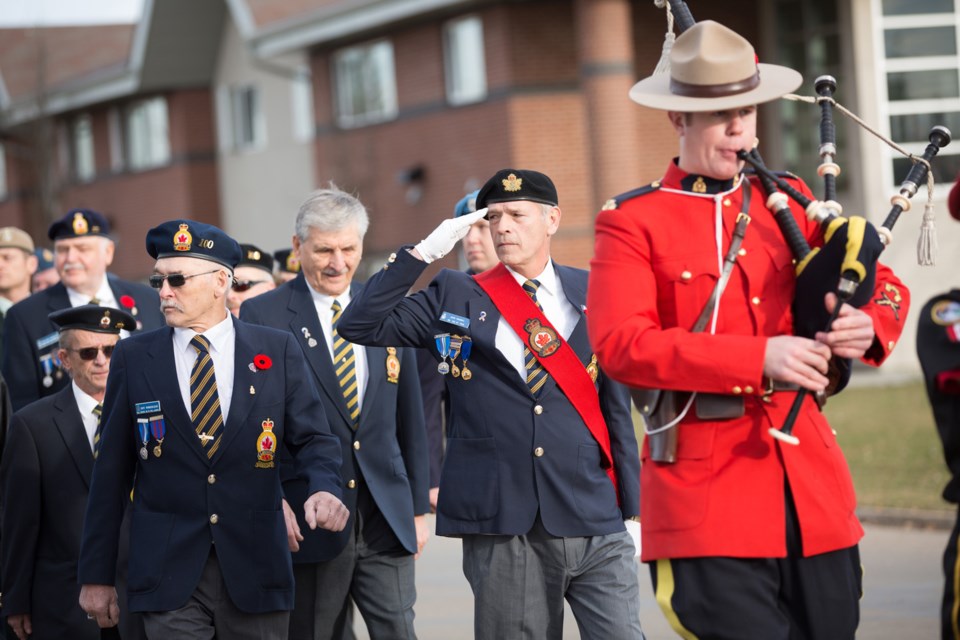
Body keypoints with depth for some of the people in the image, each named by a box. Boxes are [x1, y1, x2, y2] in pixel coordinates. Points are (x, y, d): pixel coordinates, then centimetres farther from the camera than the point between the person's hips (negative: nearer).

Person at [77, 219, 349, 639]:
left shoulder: (277, 351, 3)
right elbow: (111, 473, 5)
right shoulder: (133, 357, 4)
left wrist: (324, 488, -21)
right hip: (168, 573, 0)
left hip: (255, 571, 1)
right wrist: (96, 576, 4)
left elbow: (312, 439, 3)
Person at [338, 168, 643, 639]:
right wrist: (423, 252, -6)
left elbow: (616, 402, 11)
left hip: (597, 528, 1)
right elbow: (361, 326, 0)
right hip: (502, 530, -1)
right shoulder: (455, 299, 8)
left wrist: (630, 507, 7)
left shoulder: (591, 294, 9)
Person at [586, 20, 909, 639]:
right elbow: (621, 344, -13)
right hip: (706, 492, -4)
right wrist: (757, 358, -21)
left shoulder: (791, 202, 15)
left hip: (813, 485, 4)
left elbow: (885, 286, 16)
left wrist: (868, 324, -10)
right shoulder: (633, 222, 1)